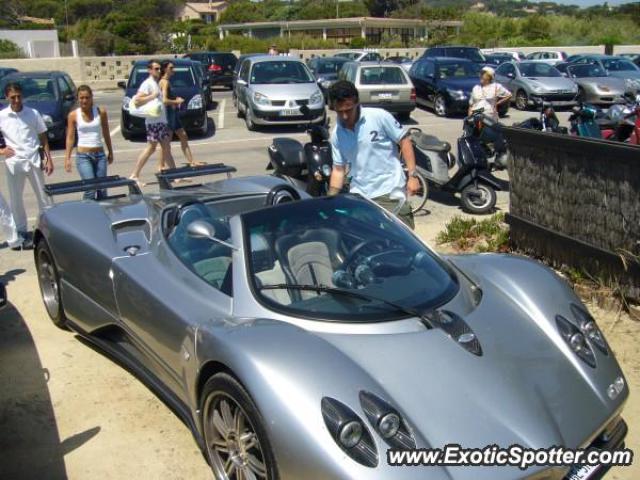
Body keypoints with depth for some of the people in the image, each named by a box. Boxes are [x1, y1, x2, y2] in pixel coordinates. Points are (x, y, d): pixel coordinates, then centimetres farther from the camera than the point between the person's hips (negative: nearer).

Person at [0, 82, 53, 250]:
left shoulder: (33, 113, 1)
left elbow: (43, 138, 6)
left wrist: (48, 159, 1)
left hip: (34, 160, 0)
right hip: (14, 162, 0)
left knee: (43, 196, 7)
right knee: (15, 199, 6)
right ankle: (21, 233, 15)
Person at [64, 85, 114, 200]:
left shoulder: (101, 112, 2)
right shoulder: (73, 115, -1)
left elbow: (106, 134, 11)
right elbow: (70, 137, 1)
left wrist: (110, 152, 16)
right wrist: (67, 158, -5)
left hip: (100, 155, 2)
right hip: (83, 156, -2)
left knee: (102, 188, 5)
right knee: (90, 188, -14)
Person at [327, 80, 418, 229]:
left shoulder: (379, 117, -11)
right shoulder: (336, 134, 3)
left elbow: (404, 141, -4)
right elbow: (338, 169, 9)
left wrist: (412, 175, -9)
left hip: (390, 192, -4)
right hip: (359, 196, 4)